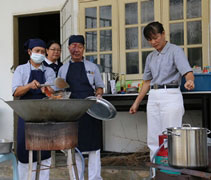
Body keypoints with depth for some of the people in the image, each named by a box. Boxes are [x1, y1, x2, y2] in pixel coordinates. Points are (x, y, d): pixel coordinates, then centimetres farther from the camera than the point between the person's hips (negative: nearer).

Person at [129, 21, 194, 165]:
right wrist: (137, 102, 17)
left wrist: (190, 81, -38)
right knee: (153, 139, 6)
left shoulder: (175, 51, -2)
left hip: (170, 96, -6)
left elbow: (187, 71, -16)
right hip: (153, 97, 6)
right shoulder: (151, 57, 16)